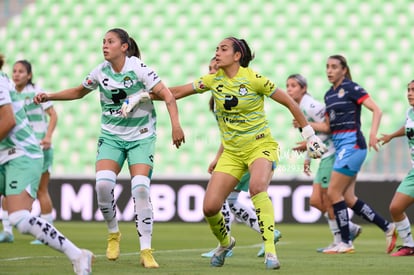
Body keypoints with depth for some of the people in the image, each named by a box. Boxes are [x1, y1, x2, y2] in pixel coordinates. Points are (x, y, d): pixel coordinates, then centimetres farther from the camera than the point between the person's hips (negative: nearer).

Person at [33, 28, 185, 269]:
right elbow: (79, 91, 19)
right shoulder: (101, 72, 0)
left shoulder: (138, 68, -13)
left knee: (140, 188, -17)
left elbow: (167, 95, -15)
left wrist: (175, 124, -26)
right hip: (111, 136, 3)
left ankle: (146, 251, -11)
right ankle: (113, 234, 7)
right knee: (103, 184, -18)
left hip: (141, 137, -3)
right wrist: (49, 97, 9)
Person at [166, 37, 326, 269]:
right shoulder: (214, 80, 2)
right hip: (232, 152, 5)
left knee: (257, 187, -36)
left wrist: (309, 134, -2)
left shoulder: (253, 79, -11)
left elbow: (289, 103, -4)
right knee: (210, 207, -8)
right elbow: (179, 91, 6)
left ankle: (270, 251, -32)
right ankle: (225, 243, 25)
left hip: (260, 145, -5)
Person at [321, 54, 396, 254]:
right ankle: (387, 227, 17)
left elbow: (377, 110, -15)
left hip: (352, 143, -9)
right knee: (348, 198, 6)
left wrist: (373, 133, -28)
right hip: (339, 145, 9)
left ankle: (345, 243, -1)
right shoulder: (329, 95, 15)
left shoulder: (351, 88, -8)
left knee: (334, 193, -9)